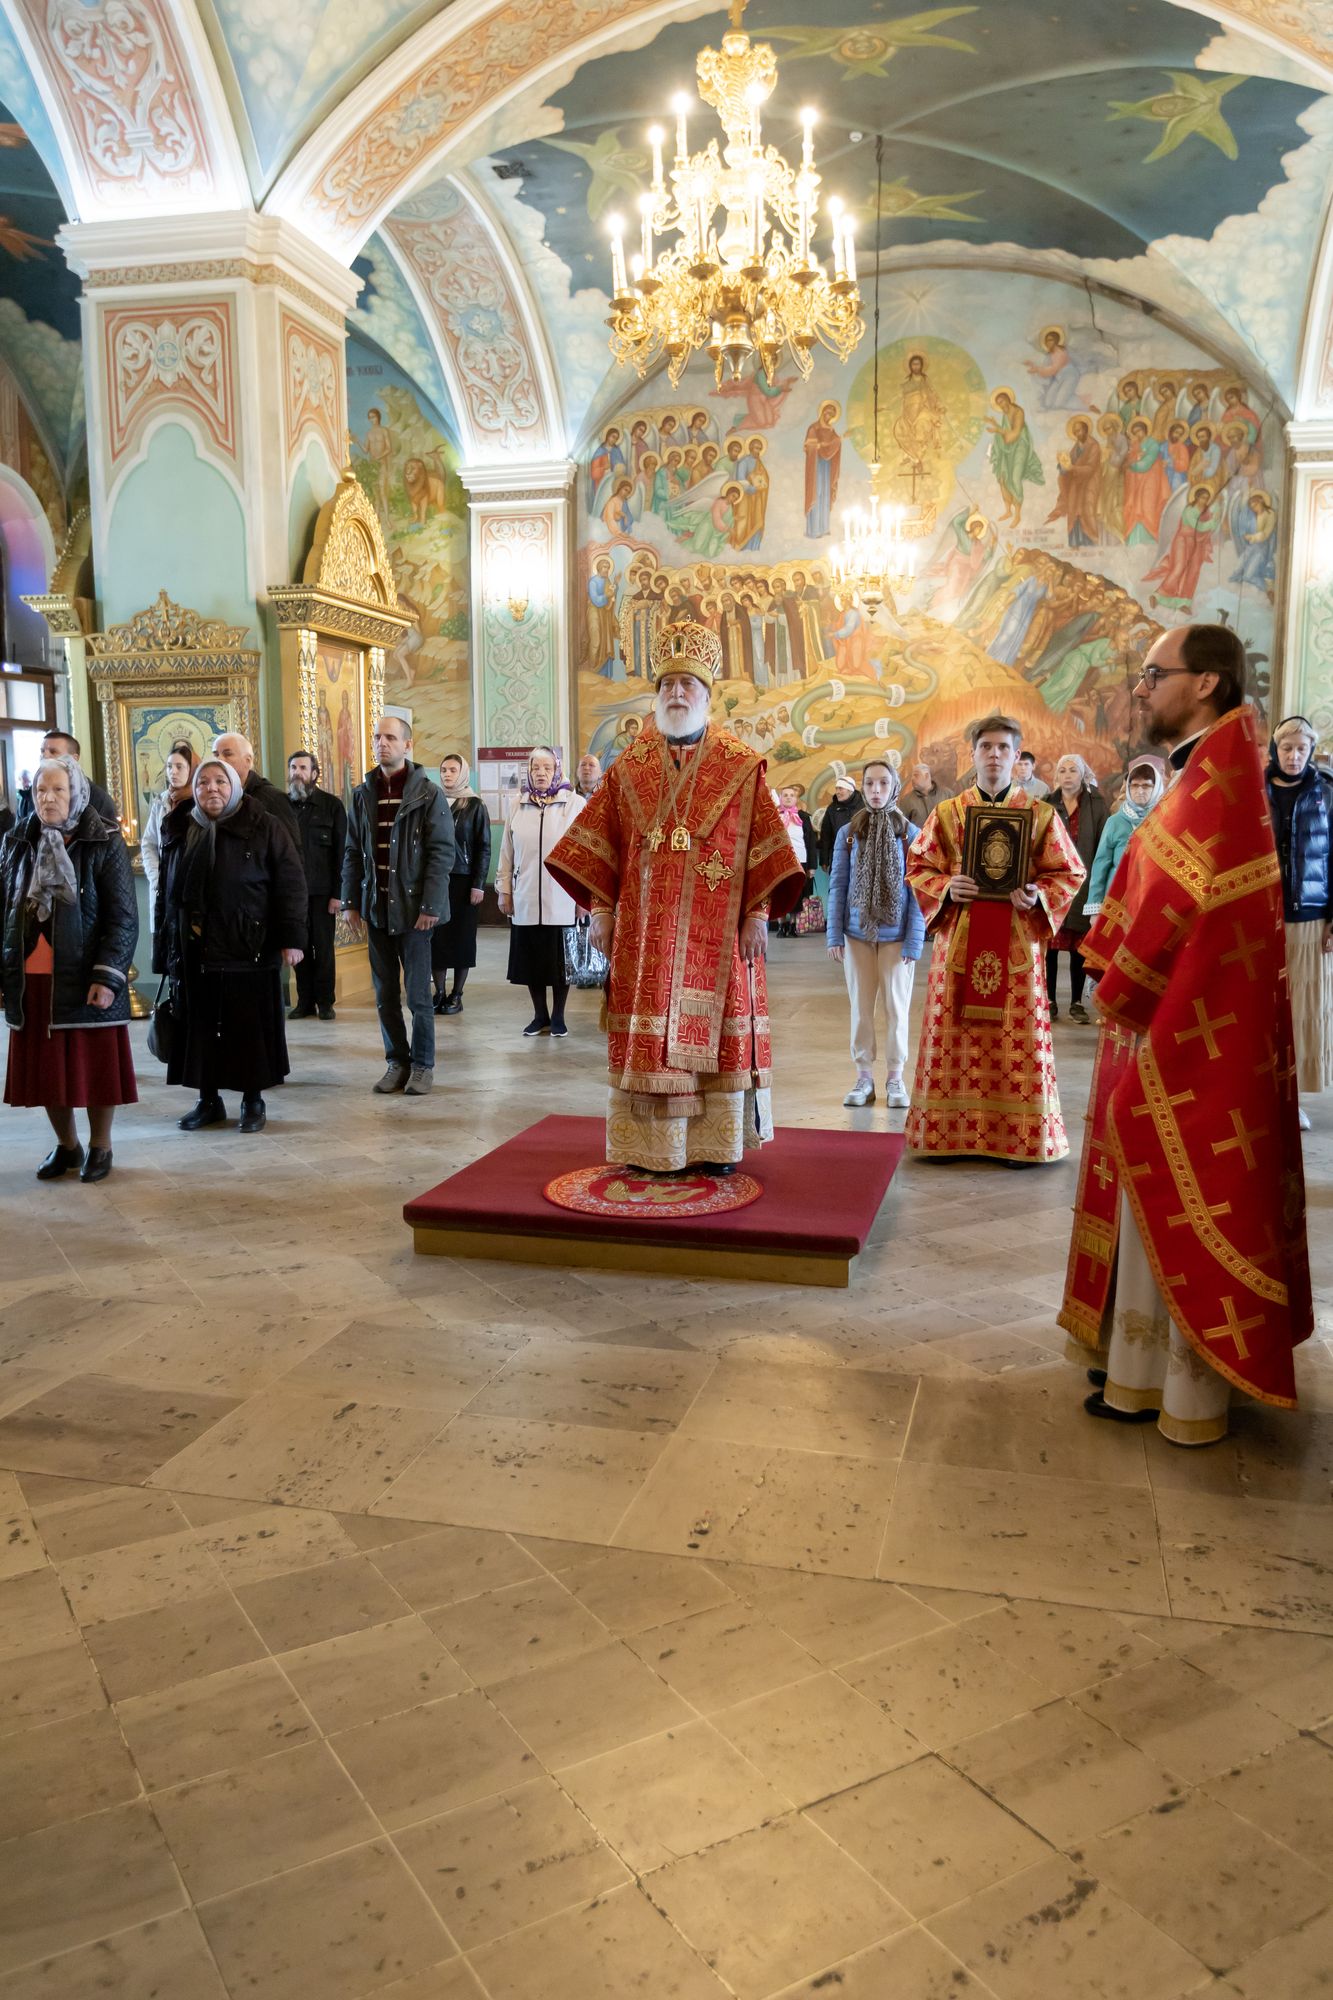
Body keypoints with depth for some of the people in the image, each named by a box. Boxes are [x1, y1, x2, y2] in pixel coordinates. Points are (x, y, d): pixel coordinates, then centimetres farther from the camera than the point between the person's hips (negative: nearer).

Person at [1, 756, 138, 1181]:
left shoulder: (104, 843, -4)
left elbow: (124, 917, -8)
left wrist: (107, 976, -14)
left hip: (84, 978, -4)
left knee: (95, 1066, 4)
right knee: (46, 1068, 10)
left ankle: (100, 1147, 21)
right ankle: (66, 1146, 27)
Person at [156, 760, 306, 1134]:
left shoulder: (264, 828, -2)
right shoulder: (177, 831, 11)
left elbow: (291, 882, -5)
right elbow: (165, 891, 14)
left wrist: (291, 937, -12)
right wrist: (164, 947, 11)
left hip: (247, 951, -4)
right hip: (193, 953, 4)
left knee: (250, 1028, 3)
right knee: (200, 1028, 8)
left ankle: (253, 1100, 15)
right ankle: (209, 1100, 20)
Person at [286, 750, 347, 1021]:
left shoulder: (332, 804, 1)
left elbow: (342, 851, -2)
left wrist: (338, 892, -9)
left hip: (322, 890, -2)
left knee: (323, 947, 3)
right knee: (300, 947, 4)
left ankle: (325, 1001, 12)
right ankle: (305, 1001, 12)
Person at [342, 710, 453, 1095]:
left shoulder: (428, 793, -4)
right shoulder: (363, 794, 9)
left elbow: (442, 853, -8)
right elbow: (353, 852, 12)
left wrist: (430, 906, -14)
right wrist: (351, 901, 5)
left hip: (413, 908, -4)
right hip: (376, 908, 4)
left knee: (417, 994, 0)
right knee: (385, 994, 9)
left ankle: (422, 1065, 13)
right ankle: (396, 1062, 20)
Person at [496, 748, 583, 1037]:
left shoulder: (575, 804, -3)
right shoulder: (519, 807, 6)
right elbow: (507, 852, 8)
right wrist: (504, 890, 7)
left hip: (561, 901, -3)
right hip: (525, 901, 3)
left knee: (560, 959, 5)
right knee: (531, 958, 7)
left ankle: (558, 1016, 19)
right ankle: (540, 1015, 20)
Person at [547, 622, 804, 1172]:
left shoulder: (741, 768, 3)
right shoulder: (630, 768, 9)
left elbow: (764, 846, 0)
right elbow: (600, 845, 8)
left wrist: (757, 913, -7)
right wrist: (602, 909, 1)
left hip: (715, 931, -1)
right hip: (645, 928, 2)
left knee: (712, 1030, 2)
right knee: (648, 1035, 1)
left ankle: (714, 1144, 12)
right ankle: (651, 1145, 10)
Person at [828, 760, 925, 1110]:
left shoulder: (910, 834, -3)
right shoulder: (848, 834, 2)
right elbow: (837, 885, 3)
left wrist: (915, 939, -10)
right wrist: (834, 934, -4)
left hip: (896, 935, -1)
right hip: (857, 933, 2)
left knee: (896, 1006, 5)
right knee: (861, 1006, 8)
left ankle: (895, 1077, 15)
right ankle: (864, 1076, 16)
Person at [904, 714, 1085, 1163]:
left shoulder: (1040, 814, 5)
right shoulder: (946, 813, 8)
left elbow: (1068, 873, 6)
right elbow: (918, 868, 9)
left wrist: (1038, 896, -13)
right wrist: (945, 889, -11)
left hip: (1017, 943, -1)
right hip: (959, 941, 1)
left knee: (1018, 1039, 0)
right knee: (956, 1036, 3)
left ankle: (1020, 1136, 9)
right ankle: (952, 1132, 12)